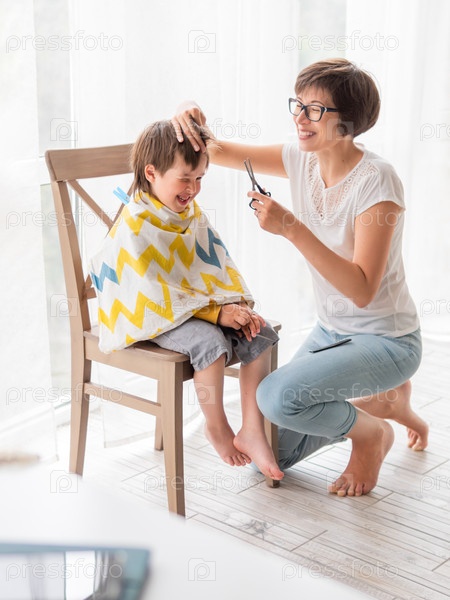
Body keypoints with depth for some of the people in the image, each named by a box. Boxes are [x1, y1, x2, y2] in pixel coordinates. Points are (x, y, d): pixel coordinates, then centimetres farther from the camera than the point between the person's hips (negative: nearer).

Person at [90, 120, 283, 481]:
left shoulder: (192, 214, 6)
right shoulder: (136, 227, -18)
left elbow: (218, 265, 7)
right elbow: (155, 291, -22)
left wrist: (238, 305, -11)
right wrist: (215, 313, -24)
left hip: (202, 305, 7)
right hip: (153, 316, -7)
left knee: (261, 334, -12)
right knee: (211, 342, -33)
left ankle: (252, 431, -6)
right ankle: (216, 427, -7)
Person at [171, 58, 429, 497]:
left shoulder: (375, 180, -24)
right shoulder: (302, 159, -4)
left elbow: (362, 290, -30)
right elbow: (218, 152, 2)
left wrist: (292, 229, -38)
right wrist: (190, 118, -20)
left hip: (385, 341, -7)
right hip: (330, 330, 7)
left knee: (277, 395, -31)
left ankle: (370, 431, 1)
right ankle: (383, 399, 26)